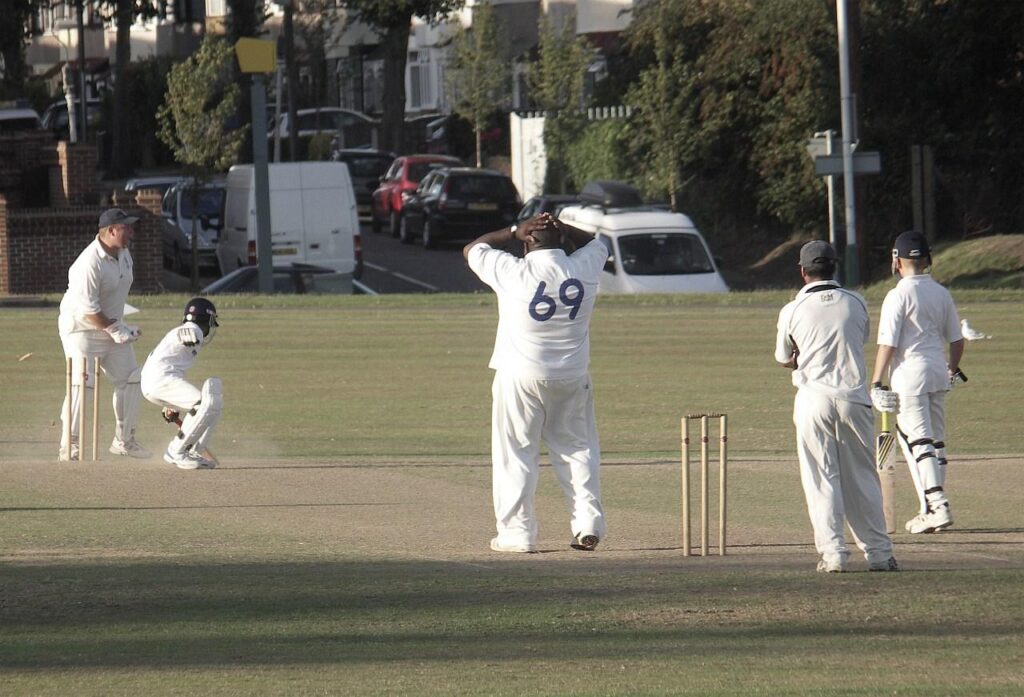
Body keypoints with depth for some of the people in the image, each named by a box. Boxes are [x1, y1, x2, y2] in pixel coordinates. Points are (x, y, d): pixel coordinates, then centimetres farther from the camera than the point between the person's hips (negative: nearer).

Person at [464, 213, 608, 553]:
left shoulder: (513, 272, -15)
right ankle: (588, 524, 7)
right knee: (577, 448, 14)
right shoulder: (585, 269, -5)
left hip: (520, 377, -3)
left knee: (515, 454, 5)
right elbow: (595, 244, 20)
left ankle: (517, 531, 3)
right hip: (572, 378, 3)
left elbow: (472, 250, 1)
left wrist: (514, 231, -1)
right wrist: (562, 228, 3)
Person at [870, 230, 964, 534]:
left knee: (917, 440, -8)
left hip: (910, 374, -7)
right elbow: (957, 340, 13)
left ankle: (936, 506, -17)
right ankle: (935, 507, 18)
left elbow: (887, 344, -14)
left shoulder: (899, 295, -11)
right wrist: (953, 370, 29)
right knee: (936, 440, 13)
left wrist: (877, 382, -10)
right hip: (938, 372, 7)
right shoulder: (942, 293, 8)